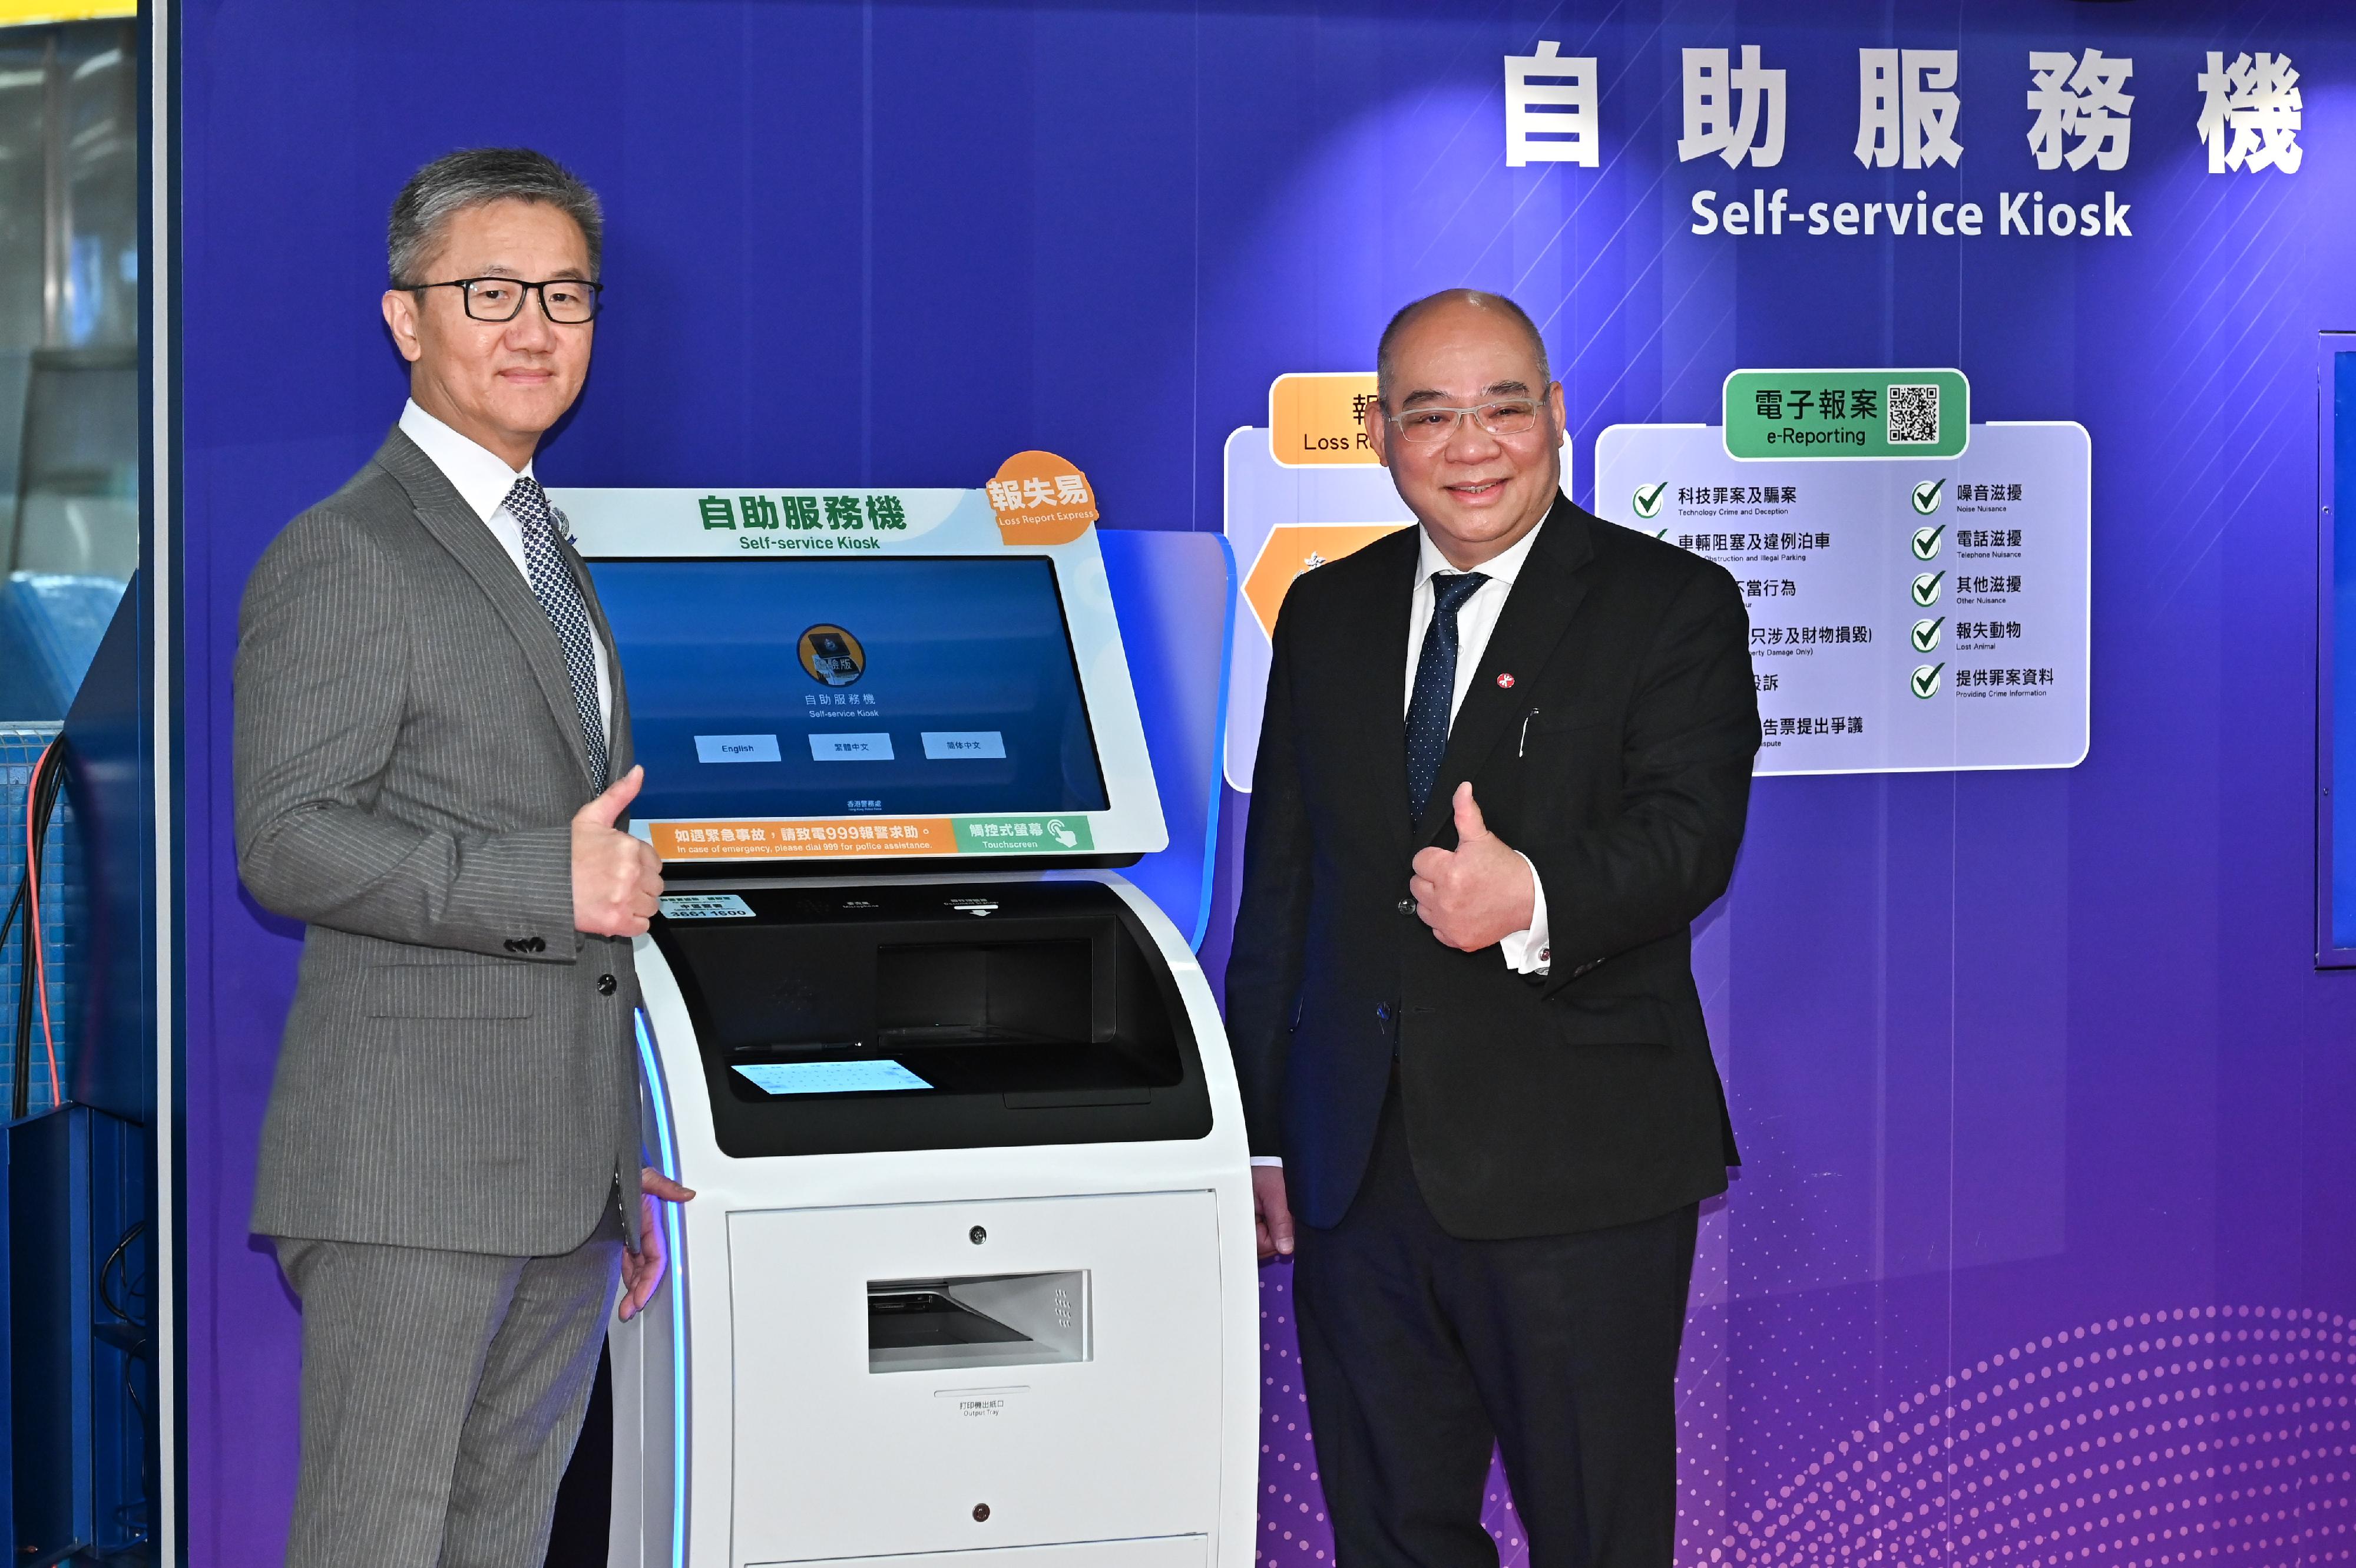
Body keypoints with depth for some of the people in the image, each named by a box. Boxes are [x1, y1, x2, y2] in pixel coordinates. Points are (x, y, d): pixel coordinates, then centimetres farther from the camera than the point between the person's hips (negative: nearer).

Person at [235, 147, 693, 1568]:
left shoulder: (549, 552, 21)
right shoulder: (343, 557, -8)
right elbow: (290, 842, -18)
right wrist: (549, 880, -25)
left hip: (563, 1177, 8)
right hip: (408, 1175, -8)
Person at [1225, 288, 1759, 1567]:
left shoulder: (1670, 607, -1)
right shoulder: (1326, 614, 13)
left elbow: (1689, 833, -16)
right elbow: (1277, 886, 16)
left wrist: (1534, 899, -37)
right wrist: (1260, 1130, 12)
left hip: (1575, 1174, -5)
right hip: (1357, 1173, 5)